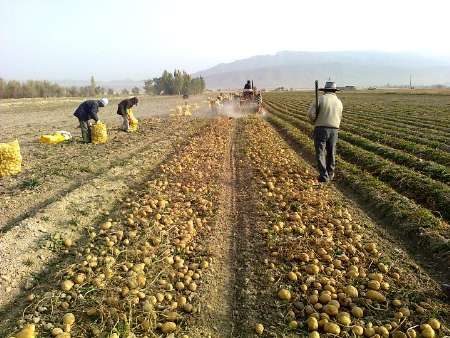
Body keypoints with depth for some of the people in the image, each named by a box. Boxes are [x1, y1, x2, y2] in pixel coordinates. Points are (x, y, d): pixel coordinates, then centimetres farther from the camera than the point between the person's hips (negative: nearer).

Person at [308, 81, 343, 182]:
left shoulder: (320, 99, -5)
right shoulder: (339, 102, 7)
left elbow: (311, 114, -13)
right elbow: (339, 118, 16)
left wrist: (315, 121, 7)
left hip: (321, 129, -4)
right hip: (334, 130, 4)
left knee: (320, 153, 0)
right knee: (331, 153, 17)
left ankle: (324, 176, -9)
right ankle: (330, 174, 27)